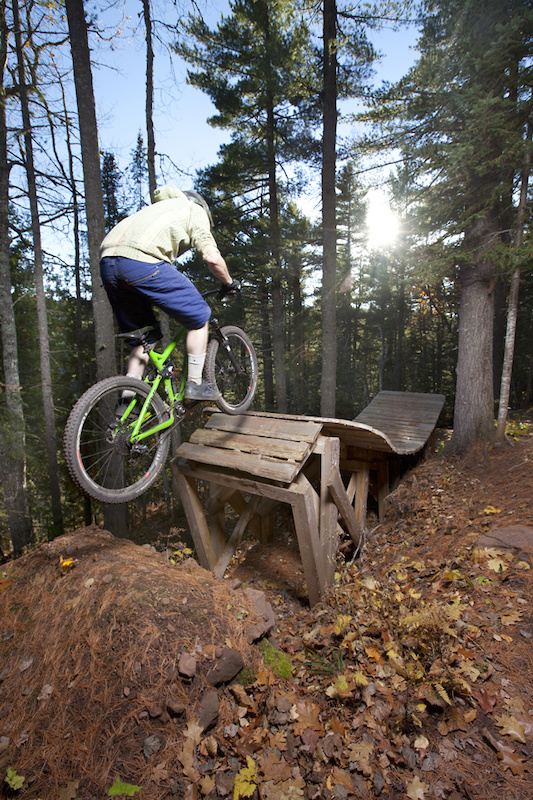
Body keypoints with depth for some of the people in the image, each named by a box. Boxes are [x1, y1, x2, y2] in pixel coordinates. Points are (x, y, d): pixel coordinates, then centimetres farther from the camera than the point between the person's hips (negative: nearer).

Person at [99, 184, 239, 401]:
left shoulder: (160, 207, 40)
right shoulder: (195, 210, 18)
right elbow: (212, 258, 3)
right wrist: (229, 283, 20)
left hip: (107, 262, 8)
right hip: (141, 261, -8)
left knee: (145, 335, 19)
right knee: (199, 316, 9)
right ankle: (194, 384, 11)